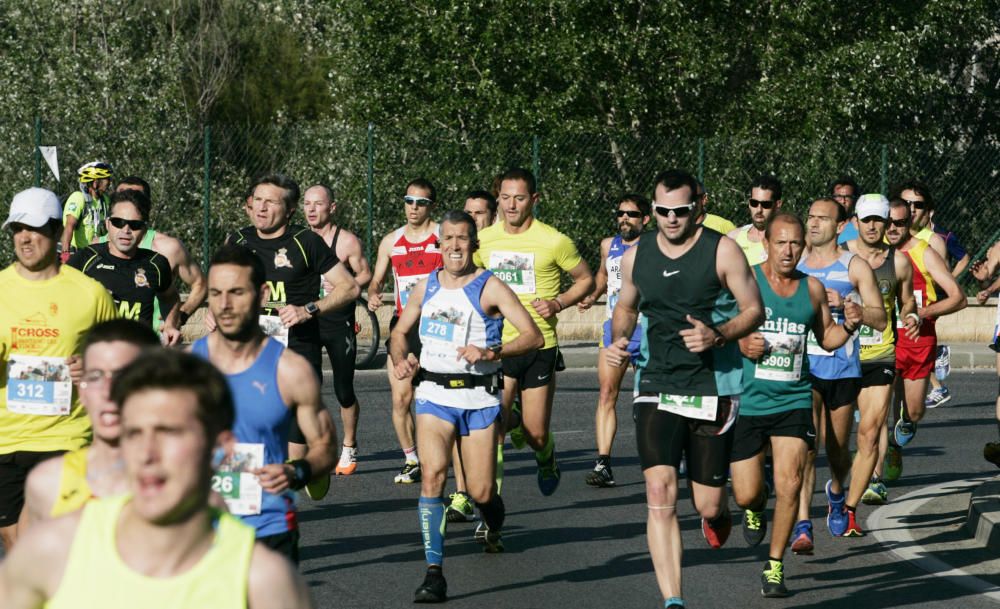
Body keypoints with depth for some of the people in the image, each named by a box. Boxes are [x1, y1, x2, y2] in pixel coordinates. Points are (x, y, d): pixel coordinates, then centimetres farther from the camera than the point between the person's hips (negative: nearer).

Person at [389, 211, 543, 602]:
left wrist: (491, 353, -24)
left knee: (481, 492, 0)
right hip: (434, 395, 2)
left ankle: (493, 528, 39)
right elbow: (400, 332, 23)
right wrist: (401, 360, 2)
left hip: (479, 398, -2)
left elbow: (533, 336, -11)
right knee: (433, 475, -19)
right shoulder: (426, 287, 9)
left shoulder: (489, 288, -5)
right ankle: (434, 573, -20)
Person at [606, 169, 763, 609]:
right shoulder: (636, 256, 6)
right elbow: (625, 308, 23)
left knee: (707, 505, 3)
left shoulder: (722, 251, -5)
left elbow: (754, 310, -1)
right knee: (660, 494, -15)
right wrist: (618, 341, 2)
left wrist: (718, 335, -19)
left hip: (713, 389, -2)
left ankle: (719, 513, 44)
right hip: (656, 389, 2)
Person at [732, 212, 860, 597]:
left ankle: (775, 566, 3)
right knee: (746, 494, 1)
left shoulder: (812, 288, 6)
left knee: (789, 485, -13)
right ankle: (755, 510, 40)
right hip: (747, 402, -2)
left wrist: (849, 325, -2)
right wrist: (740, 345, -20)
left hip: (794, 401, 2)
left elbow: (826, 338, 18)